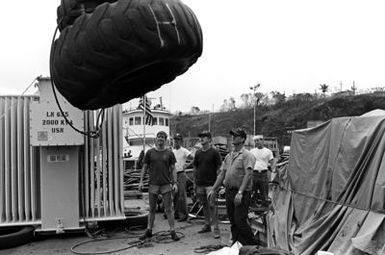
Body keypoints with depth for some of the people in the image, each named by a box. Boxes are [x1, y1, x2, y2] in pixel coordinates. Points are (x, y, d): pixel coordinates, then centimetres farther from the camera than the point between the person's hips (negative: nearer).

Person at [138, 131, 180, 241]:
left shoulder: (169, 153, 3)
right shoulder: (150, 152, 4)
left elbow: (173, 169, 5)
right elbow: (144, 167, 8)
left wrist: (175, 183, -2)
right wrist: (141, 181, 1)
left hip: (166, 184, -1)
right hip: (153, 184, 1)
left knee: (169, 209, 0)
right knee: (152, 209, 11)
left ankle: (172, 231, 8)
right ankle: (149, 231, 22)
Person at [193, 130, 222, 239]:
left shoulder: (214, 152, -4)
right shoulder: (198, 153, 10)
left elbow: (219, 168, -4)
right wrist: (194, 182, 12)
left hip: (211, 184, -5)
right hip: (200, 184, 5)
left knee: (212, 205, -9)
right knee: (204, 205, 12)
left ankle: (216, 228, -3)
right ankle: (207, 225, 24)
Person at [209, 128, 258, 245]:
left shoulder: (247, 155, -8)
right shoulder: (229, 156, 15)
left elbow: (248, 175, -18)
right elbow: (222, 174, 18)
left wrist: (240, 192, -25)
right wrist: (214, 189, 14)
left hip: (242, 193, -7)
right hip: (229, 192, 7)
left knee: (240, 220, -10)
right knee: (233, 221, 12)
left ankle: (253, 245, 4)